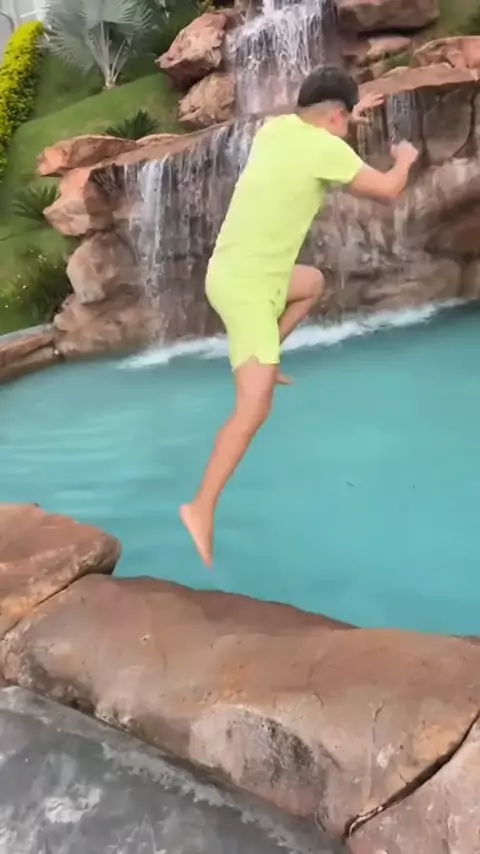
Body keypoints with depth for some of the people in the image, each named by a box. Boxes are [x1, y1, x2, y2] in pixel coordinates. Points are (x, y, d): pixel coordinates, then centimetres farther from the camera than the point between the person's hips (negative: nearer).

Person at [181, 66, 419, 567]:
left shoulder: (275, 128, 8)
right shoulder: (326, 150, -14)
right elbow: (388, 191, -2)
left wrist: (349, 115, 42)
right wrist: (405, 159, 19)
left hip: (233, 272, 9)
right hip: (246, 288, -9)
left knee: (312, 282, 34)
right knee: (254, 410, -9)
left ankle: (260, 362, 28)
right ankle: (203, 508, -8)